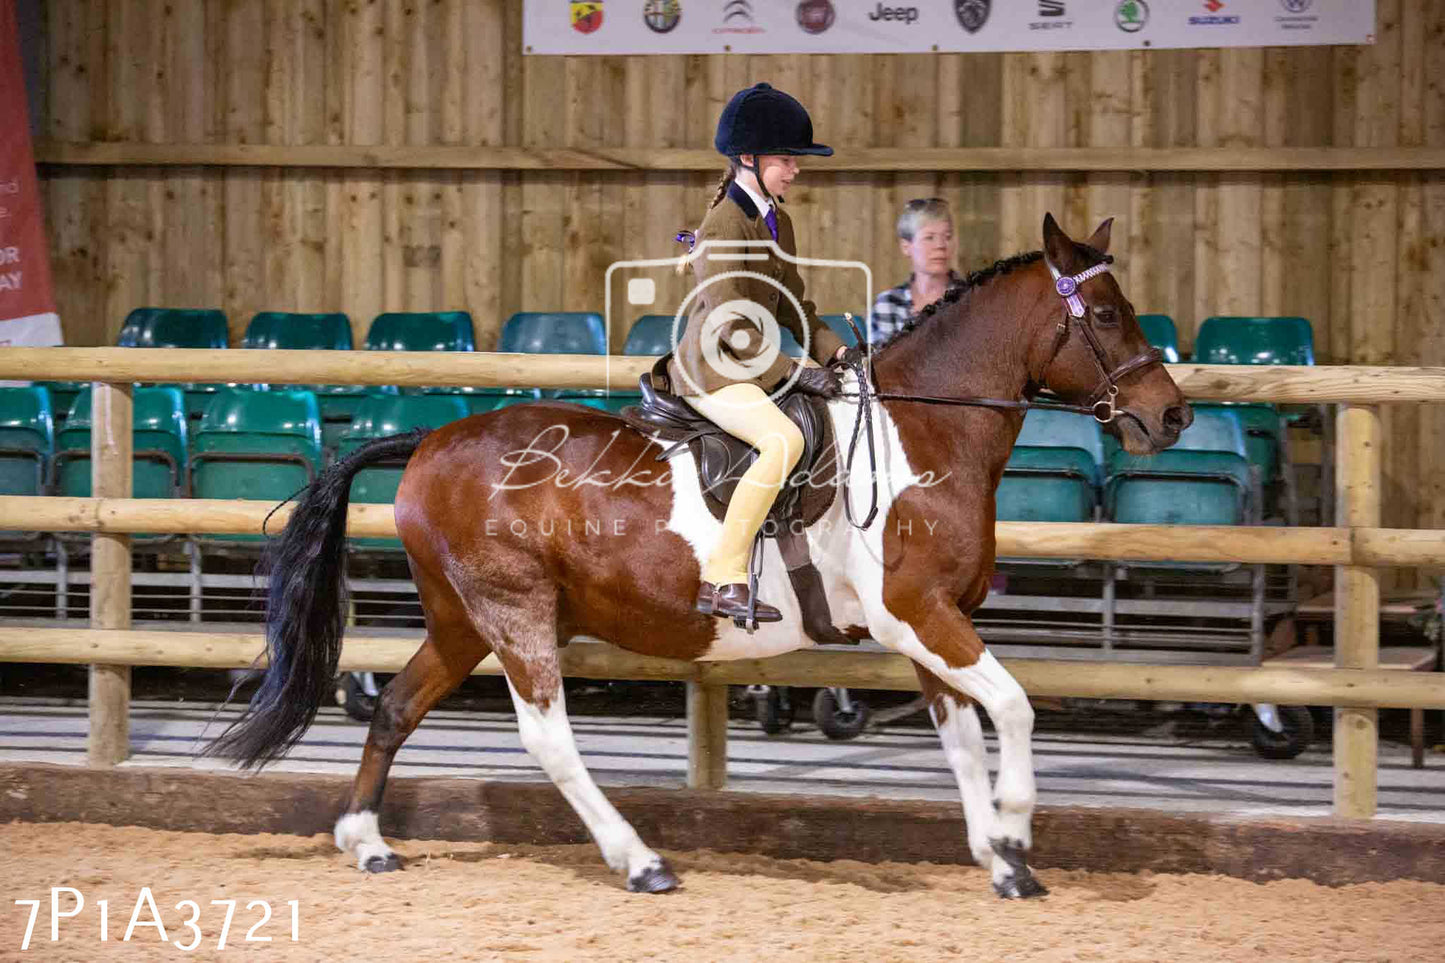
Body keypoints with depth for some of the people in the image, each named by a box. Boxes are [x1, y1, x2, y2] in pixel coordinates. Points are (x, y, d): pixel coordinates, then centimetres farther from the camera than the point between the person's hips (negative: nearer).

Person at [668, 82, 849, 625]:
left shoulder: (778, 222, 13)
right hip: (711, 372, -10)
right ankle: (727, 579, -31)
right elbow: (733, 327, -22)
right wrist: (795, 372, -24)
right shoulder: (723, 226, -16)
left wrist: (835, 350, 4)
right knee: (784, 440, -33)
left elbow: (791, 306, 20)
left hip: (755, 369, 10)